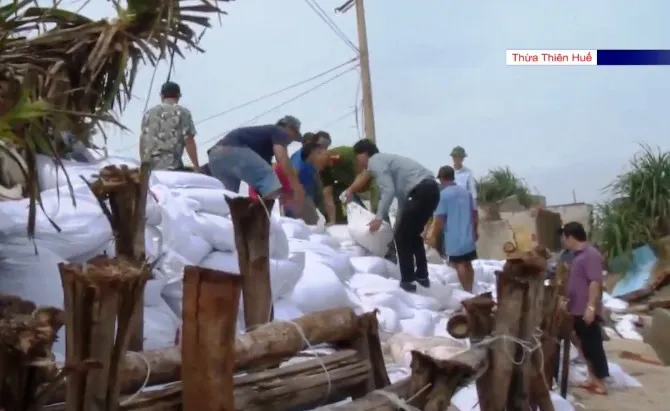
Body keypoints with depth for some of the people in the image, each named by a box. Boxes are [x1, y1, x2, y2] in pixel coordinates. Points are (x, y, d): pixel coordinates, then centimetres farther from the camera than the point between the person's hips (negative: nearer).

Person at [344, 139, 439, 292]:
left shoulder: (374, 161, 0)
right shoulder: (384, 159, 28)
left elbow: (388, 191, -14)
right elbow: (400, 192, 29)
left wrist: (379, 217, -12)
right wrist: (400, 221, 31)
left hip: (421, 191, -9)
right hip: (431, 189, 9)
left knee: (401, 236, 2)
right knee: (412, 234, 22)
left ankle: (407, 281, 4)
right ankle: (422, 276, 27)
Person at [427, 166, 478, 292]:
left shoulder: (443, 194, -12)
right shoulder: (466, 192, 9)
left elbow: (439, 219, -14)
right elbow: (473, 214, 14)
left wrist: (434, 236, -5)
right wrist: (474, 232, 25)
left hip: (454, 238, -6)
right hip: (468, 236, 6)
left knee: (459, 265, -1)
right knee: (468, 264, 14)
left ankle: (467, 292, -2)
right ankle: (470, 291, 20)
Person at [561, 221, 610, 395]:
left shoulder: (591, 254, -16)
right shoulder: (577, 255, 14)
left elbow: (595, 282, -23)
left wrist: (591, 307, -27)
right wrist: (568, 303, 28)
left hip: (587, 311, -10)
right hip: (577, 310, 10)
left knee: (594, 345, -2)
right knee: (585, 345, 15)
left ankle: (601, 382, 4)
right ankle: (593, 377, 24)